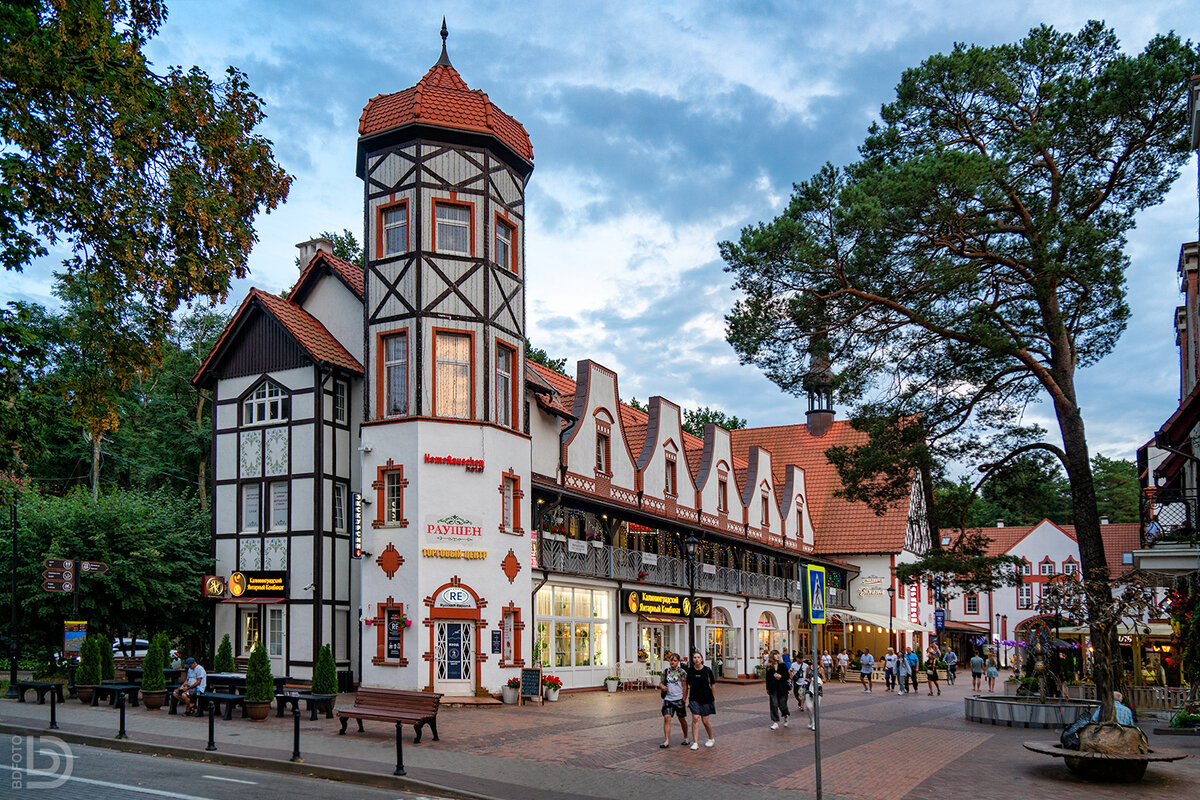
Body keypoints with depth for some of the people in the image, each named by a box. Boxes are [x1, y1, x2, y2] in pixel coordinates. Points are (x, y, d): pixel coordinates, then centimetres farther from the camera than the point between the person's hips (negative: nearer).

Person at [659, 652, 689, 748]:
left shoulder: (681, 672, -3)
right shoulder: (666, 671, 8)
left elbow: (685, 687, -3)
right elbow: (661, 683, 16)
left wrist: (684, 699, -9)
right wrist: (662, 686, -8)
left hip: (679, 699, -2)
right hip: (668, 698, 2)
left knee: (682, 719, 10)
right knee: (666, 718, -11)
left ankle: (686, 738, 30)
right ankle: (667, 741, -11)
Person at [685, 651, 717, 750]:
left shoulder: (707, 670, -6)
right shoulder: (690, 671, 0)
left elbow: (712, 685, 3)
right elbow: (689, 685, 8)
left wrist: (713, 698, 7)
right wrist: (685, 697, 8)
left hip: (706, 698, -2)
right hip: (694, 698, 2)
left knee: (705, 721, 3)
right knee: (695, 718, -9)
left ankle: (711, 739, 27)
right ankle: (695, 743, -6)